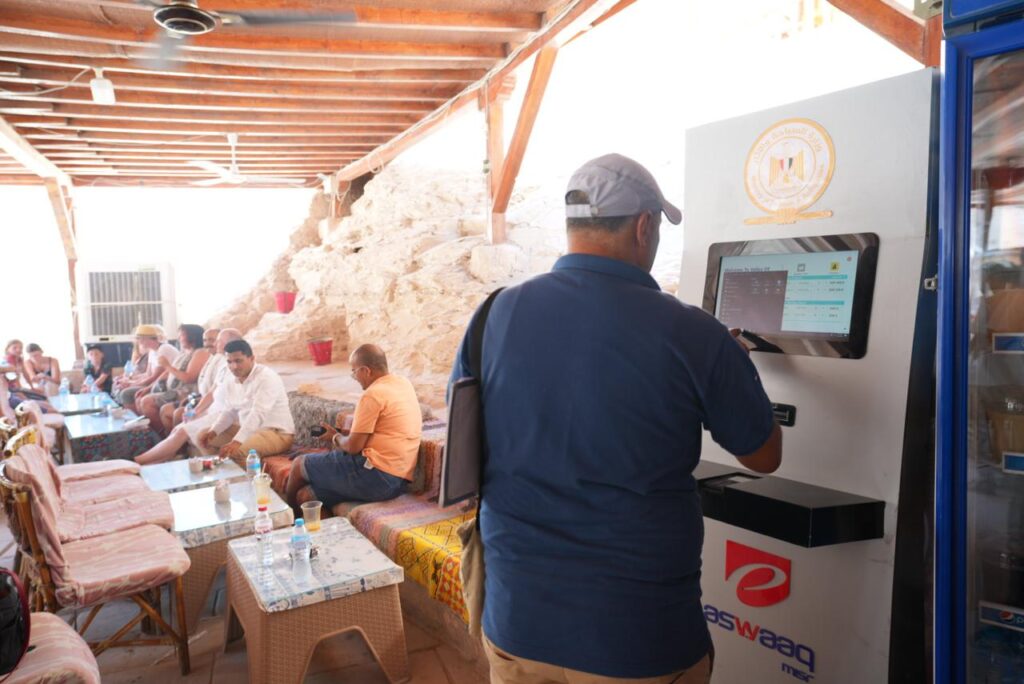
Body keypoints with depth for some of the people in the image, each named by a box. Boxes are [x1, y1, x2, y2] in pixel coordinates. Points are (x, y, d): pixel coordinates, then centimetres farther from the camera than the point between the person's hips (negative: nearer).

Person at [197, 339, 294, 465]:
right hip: (246, 429, 9)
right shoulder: (233, 381, 8)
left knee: (236, 451, -33)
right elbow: (230, 411, 15)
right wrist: (213, 431, -3)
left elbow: (258, 414, -30)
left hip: (277, 433, -9)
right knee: (204, 437, 9)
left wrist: (236, 441, -40)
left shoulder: (266, 378, -20)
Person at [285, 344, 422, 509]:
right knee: (305, 495, 13)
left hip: (376, 476, -9)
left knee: (299, 464, 10)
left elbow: (353, 447, -13)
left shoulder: (373, 394, -15)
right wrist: (348, 433, 13)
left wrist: (335, 437, 8)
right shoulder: (405, 383, 12)